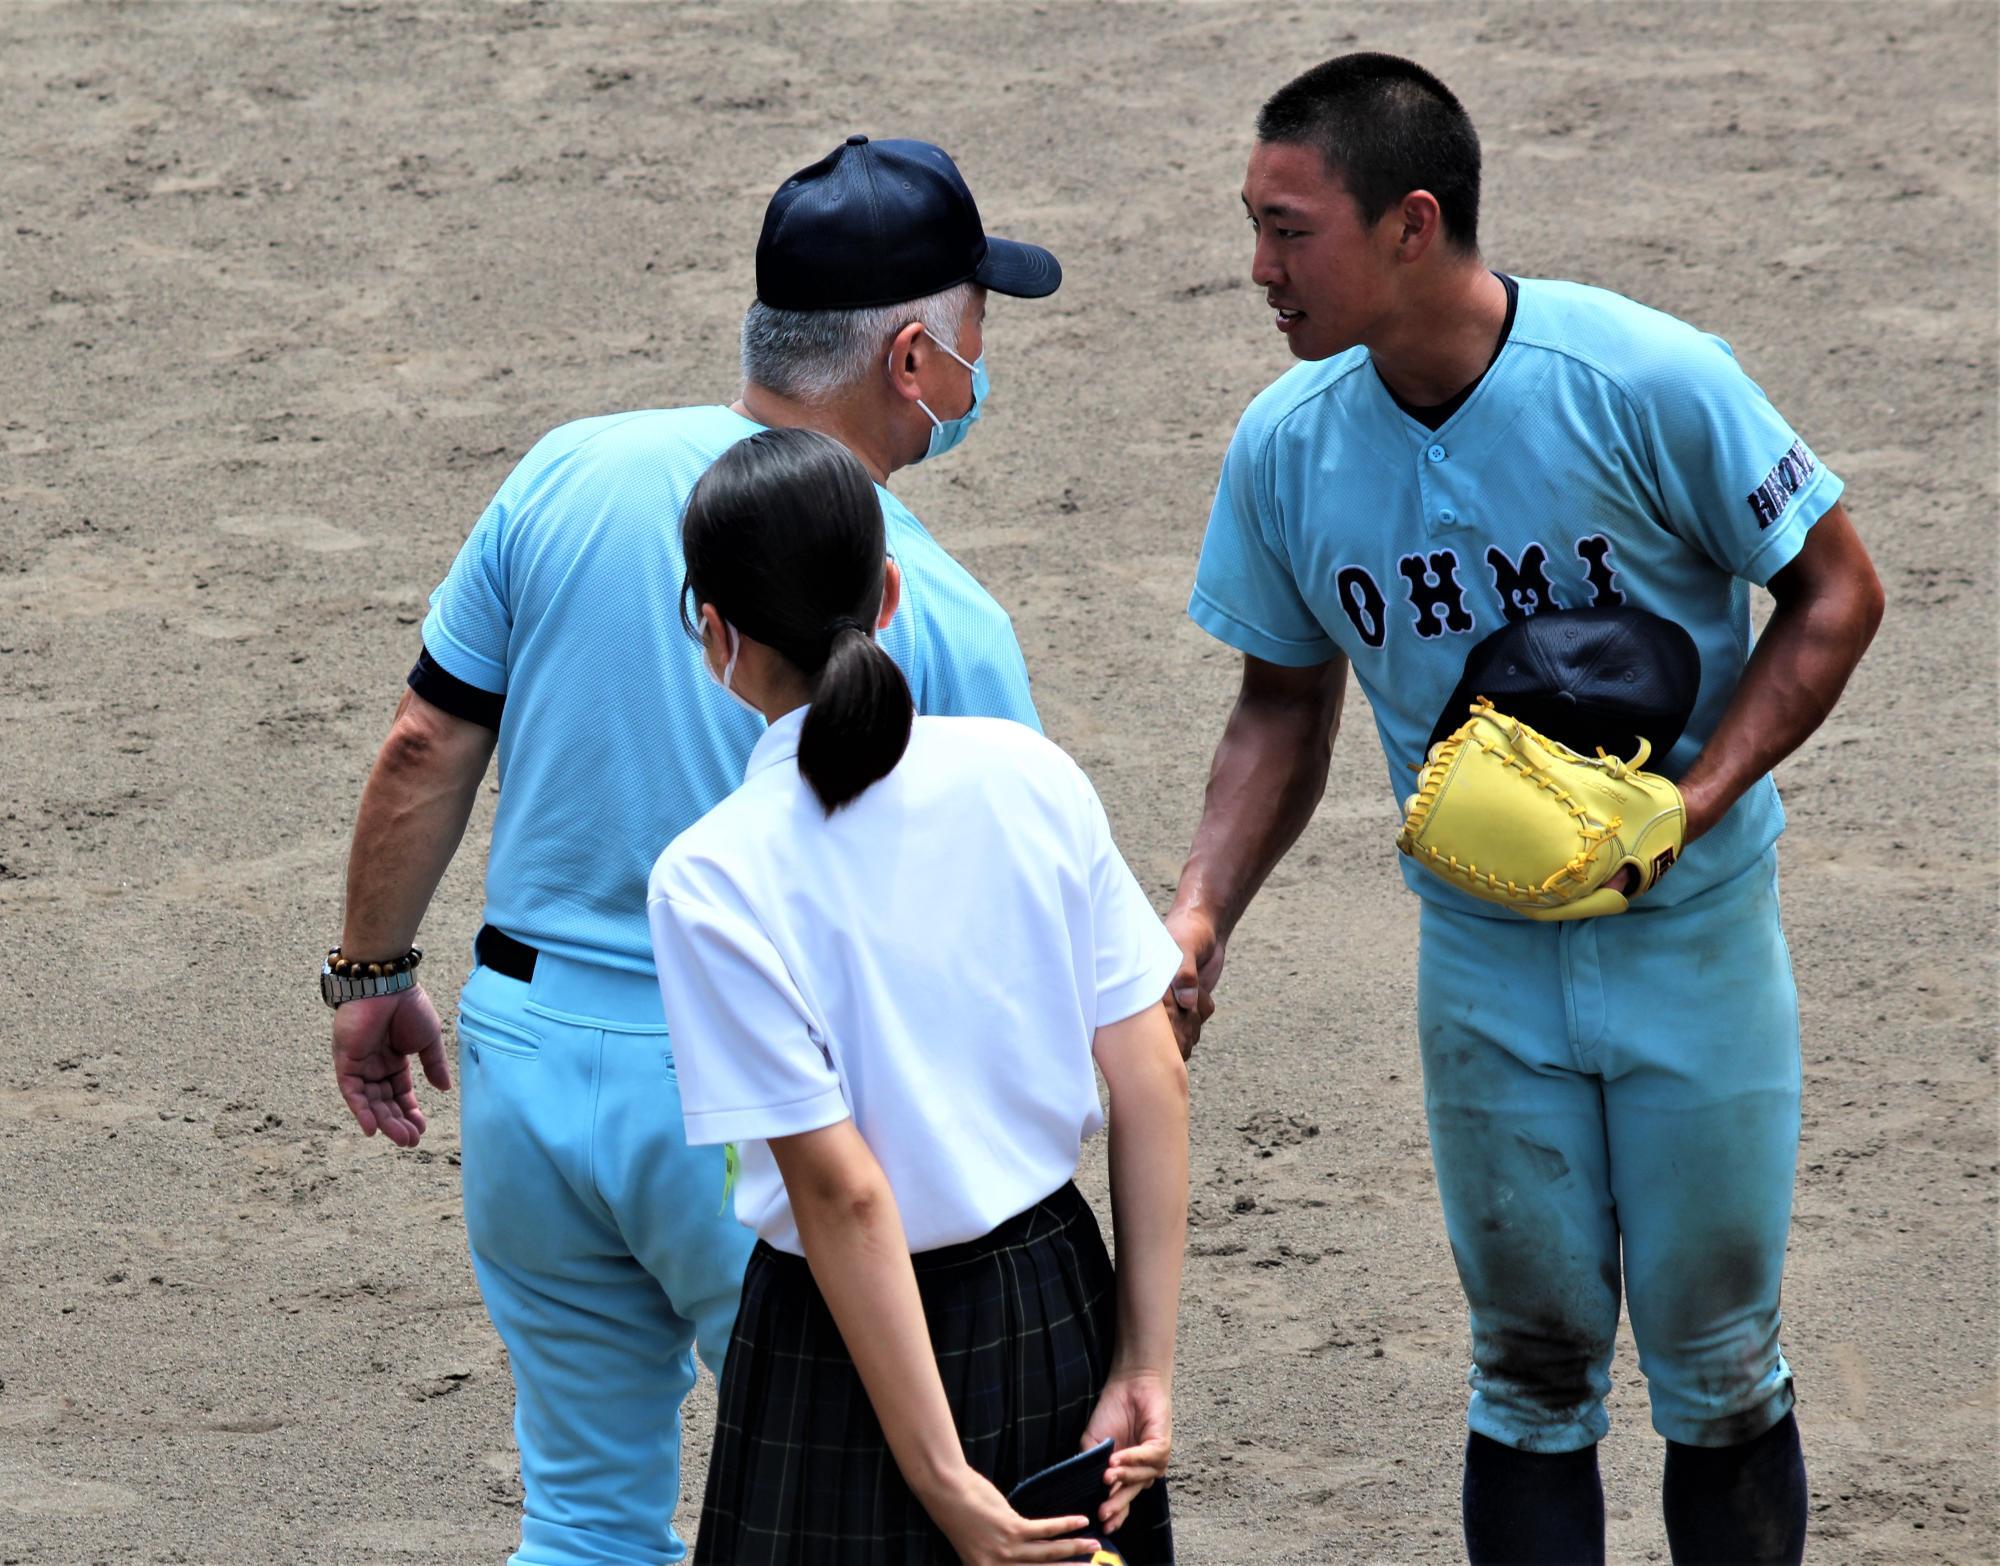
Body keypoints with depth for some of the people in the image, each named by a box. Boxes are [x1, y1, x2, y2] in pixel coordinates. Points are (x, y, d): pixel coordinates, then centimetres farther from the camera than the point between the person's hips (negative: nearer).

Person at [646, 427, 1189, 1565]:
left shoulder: (715, 878, -16)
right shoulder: (1028, 774, -4)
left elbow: (841, 1190, -18)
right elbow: (1155, 1078, -4)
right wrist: (1146, 1367, 1)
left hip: (852, 1338, -4)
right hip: (1061, 1305, 4)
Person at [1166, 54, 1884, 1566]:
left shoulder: (1646, 383, -21)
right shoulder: (1288, 447, -8)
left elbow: (1836, 593, -10)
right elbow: (1284, 709, 6)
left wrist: (1689, 804, -21)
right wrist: (1200, 915, -10)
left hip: (1690, 934, -3)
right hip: (1484, 959, 3)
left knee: (1716, 1368, 7)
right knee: (1533, 1367, 11)